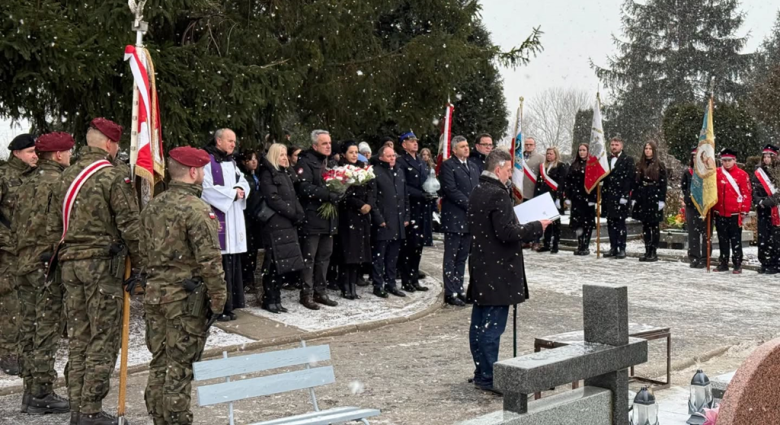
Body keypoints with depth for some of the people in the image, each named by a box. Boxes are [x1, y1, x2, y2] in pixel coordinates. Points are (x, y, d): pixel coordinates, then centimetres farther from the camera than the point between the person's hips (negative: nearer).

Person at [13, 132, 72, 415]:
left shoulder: (28, 184, 15)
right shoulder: (59, 182, -12)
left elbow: (15, 225, 18)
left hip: (24, 263, 9)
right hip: (48, 264, -9)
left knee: (28, 329, 11)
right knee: (47, 331, -4)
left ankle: (31, 391, 18)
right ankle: (41, 395, 0)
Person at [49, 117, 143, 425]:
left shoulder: (67, 176, 13)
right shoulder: (113, 177, -10)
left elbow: (54, 224, 16)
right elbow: (130, 226, -12)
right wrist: (139, 264, -4)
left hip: (69, 263, 7)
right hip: (102, 263, -7)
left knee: (78, 337, 13)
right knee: (103, 340, -1)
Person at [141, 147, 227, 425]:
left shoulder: (153, 207, 9)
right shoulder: (196, 209, -15)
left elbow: (145, 253, 16)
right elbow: (209, 260, -18)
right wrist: (218, 297, -11)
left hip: (155, 294, 8)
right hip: (187, 298, -7)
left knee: (159, 362, 15)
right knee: (180, 367, 0)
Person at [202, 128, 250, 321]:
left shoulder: (231, 162, 20)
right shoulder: (207, 161, -7)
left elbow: (244, 183, 18)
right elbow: (206, 189, -16)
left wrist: (240, 189, -5)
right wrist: (232, 193, -10)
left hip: (233, 219, 8)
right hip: (216, 217, -8)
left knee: (232, 261, 6)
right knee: (218, 263, -10)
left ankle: (229, 305, 11)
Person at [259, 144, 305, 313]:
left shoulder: (286, 173, 20)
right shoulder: (267, 174, -5)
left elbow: (293, 197, 19)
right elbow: (273, 199, -14)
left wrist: (299, 214, 2)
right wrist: (293, 214, -11)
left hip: (288, 224, 8)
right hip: (275, 224, -8)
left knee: (284, 262, 6)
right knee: (275, 262, -8)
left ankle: (275, 298, 11)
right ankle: (270, 300, -2)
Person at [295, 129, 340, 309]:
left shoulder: (331, 163, 17)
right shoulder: (305, 162, -7)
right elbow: (305, 188, -18)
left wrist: (339, 194, 1)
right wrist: (329, 195, -24)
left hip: (329, 218, 7)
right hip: (312, 218, -7)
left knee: (325, 256, 11)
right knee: (309, 257, -1)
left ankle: (320, 291, 20)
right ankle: (307, 293, 6)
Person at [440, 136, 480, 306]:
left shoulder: (474, 166, 17)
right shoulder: (447, 165, -7)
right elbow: (451, 190, -16)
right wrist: (470, 205, -16)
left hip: (469, 218, 7)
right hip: (454, 218, -7)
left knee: (462, 257, 12)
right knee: (451, 257, 0)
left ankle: (459, 290, 19)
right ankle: (450, 293, 4)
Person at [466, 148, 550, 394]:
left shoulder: (477, 193, 12)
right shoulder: (498, 194, -17)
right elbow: (506, 233, -22)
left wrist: (524, 227, 17)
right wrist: (537, 227, -11)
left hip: (480, 267, 10)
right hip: (497, 270, -10)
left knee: (479, 324, 13)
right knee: (493, 325, -4)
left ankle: (482, 373, 22)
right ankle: (489, 377, 0)